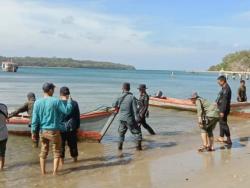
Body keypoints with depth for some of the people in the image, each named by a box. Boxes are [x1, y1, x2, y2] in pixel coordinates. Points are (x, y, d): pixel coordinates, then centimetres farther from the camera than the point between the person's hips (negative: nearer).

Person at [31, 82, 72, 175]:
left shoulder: (37, 102, -1)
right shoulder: (56, 101, -14)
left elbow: (35, 119, 0)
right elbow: (67, 111, -9)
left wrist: (33, 131, 6)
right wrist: (69, 101, 6)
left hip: (43, 131, 4)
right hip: (54, 131, -4)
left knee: (43, 152, 16)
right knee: (57, 152, 10)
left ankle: (43, 172, 20)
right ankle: (55, 172, 8)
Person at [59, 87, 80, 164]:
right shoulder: (74, 103, -4)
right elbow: (77, 116, 2)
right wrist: (77, 126, 14)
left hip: (61, 128, -2)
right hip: (71, 128, 2)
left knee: (61, 145, 10)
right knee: (73, 144, 16)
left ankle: (61, 160, 18)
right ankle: (75, 158, 30)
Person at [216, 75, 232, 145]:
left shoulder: (226, 89, -20)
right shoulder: (224, 88, 11)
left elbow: (224, 101, -24)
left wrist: (222, 111, -24)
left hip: (224, 109, -10)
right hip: (221, 108, 10)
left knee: (223, 123, -6)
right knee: (222, 122, 16)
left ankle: (229, 139, -2)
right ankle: (221, 137, 25)